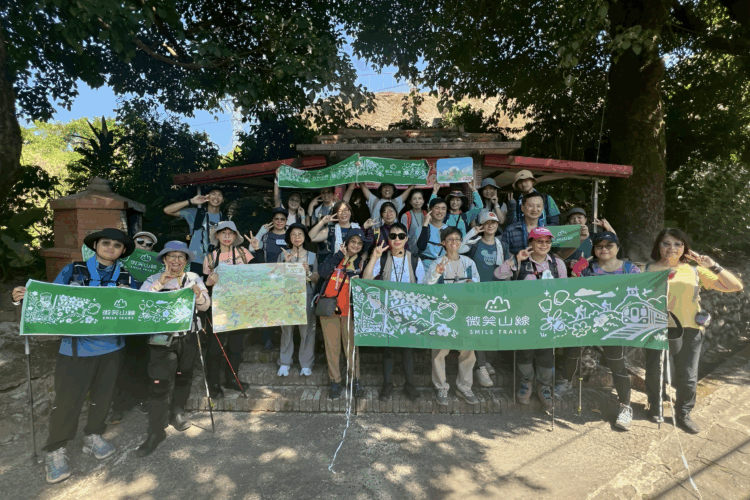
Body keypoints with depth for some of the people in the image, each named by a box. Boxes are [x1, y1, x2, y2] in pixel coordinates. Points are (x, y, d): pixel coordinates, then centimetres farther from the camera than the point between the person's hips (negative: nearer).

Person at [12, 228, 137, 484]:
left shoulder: (126, 278, 3)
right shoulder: (73, 271, -2)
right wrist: (23, 298, -20)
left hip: (112, 346, 3)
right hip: (77, 347, -2)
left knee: (102, 394, 15)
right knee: (67, 399, 2)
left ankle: (93, 436, 35)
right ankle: (55, 450, 21)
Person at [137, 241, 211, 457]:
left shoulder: (194, 278, 5)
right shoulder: (153, 280, -1)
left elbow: (205, 306, -1)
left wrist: (198, 295, -21)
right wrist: (160, 284, -25)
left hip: (188, 337, 3)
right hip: (162, 339, -3)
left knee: (184, 377, 17)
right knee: (160, 384, -5)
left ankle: (177, 413, 39)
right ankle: (156, 431, 9)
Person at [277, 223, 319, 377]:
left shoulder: (311, 256, 9)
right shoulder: (283, 255, 9)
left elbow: (316, 279, 8)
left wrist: (308, 272, -11)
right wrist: (286, 263, -9)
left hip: (306, 296, 0)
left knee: (307, 330, -1)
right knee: (287, 329, 2)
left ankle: (306, 365, 9)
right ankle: (284, 363, 14)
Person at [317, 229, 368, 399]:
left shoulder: (361, 263, 10)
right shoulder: (335, 257, 9)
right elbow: (322, 272, -9)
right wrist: (339, 254, -9)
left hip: (349, 309, 0)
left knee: (351, 346, -2)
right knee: (332, 346, 3)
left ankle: (355, 380, 13)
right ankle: (335, 382, 14)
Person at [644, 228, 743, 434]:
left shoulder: (695, 270, 5)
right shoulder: (650, 270, 1)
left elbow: (735, 287, 3)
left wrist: (713, 266, -7)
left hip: (689, 331, 2)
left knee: (687, 376, 9)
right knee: (655, 372, 8)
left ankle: (683, 415, 27)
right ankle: (655, 407, 30)